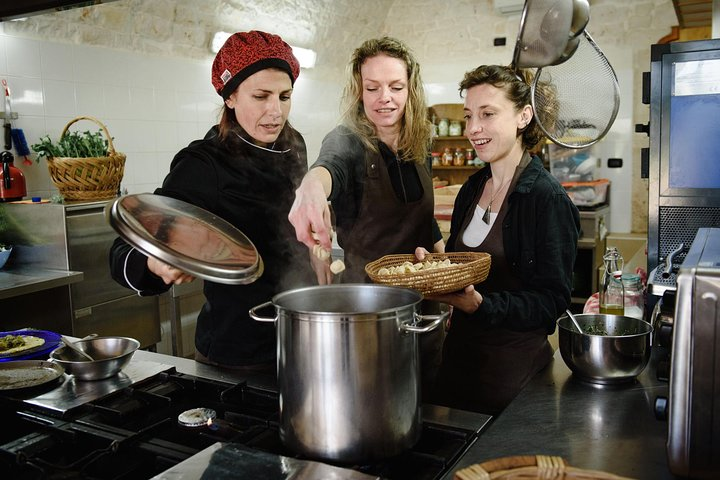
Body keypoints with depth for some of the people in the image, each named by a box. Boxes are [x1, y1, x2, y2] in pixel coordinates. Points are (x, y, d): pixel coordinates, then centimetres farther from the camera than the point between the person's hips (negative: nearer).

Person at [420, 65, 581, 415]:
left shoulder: (547, 199, -16)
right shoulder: (472, 189, 5)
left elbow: (552, 301, -17)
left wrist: (481, 304, -30)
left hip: (515, 371, -6)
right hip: (459, 354, 7)